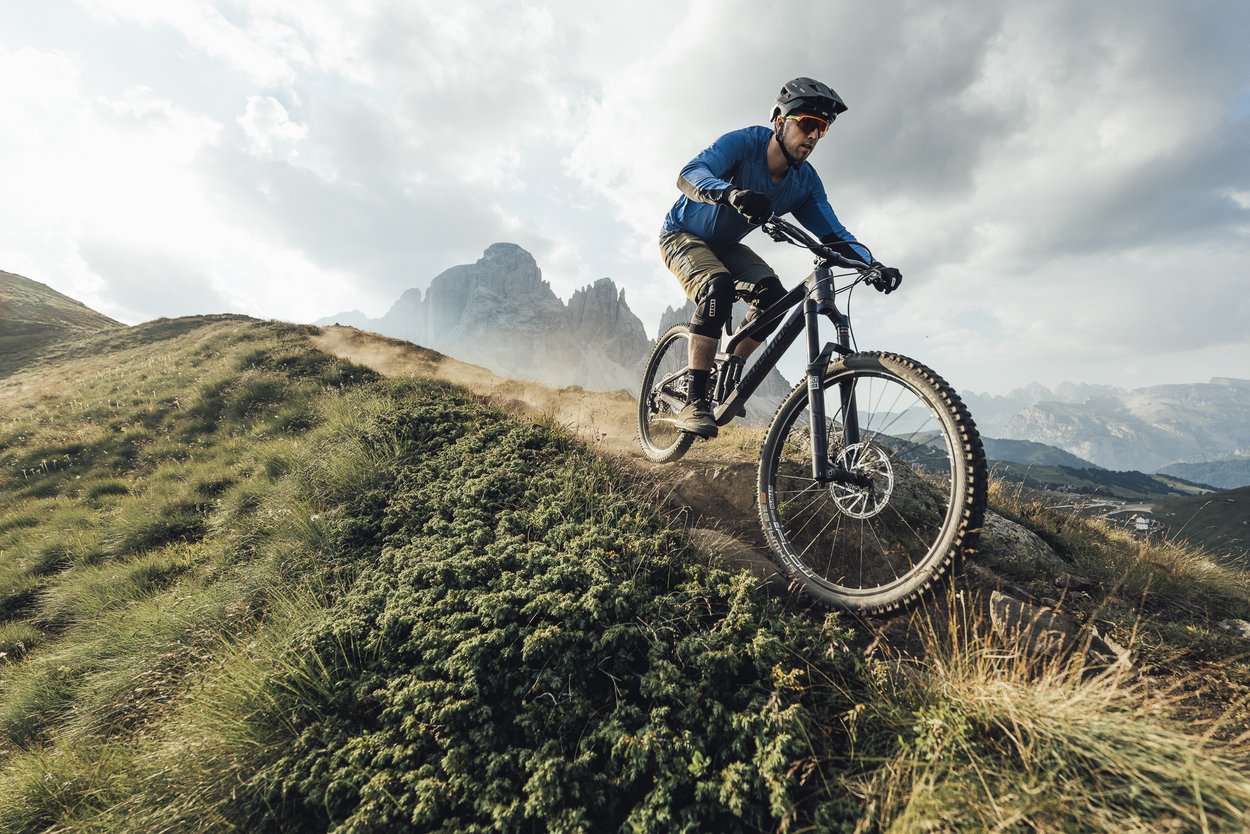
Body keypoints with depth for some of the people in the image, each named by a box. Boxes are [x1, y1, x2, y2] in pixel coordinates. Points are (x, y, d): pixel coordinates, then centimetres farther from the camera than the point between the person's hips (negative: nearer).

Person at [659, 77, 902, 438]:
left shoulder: (805, 182, -9)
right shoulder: (744, 142, -25)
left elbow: (834, 234, -10)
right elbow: (689, 174, -41)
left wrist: (874, 265, -28)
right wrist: (733, 194, -61)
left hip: (724, 245, 6)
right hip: (683, 234, -5)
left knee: (773, 295, -18)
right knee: (718, 286, -34)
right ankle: (695, 401, -30)